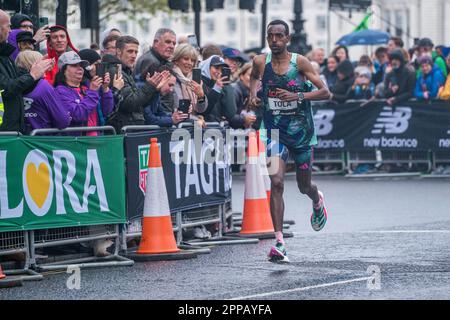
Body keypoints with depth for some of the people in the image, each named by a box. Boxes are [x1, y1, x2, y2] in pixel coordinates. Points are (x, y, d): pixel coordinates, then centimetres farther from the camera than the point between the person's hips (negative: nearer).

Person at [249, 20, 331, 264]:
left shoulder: (299, 62, -10)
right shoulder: (261, 62, -3)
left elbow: (325, 93, -9)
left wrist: (298, 96, -23)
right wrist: (253, 93, 1)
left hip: (302, 132, 0)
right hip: (275, 132, 0)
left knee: (304, 186, 14)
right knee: (276, 183, -18)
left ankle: (317, 201, 54)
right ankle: (279, 242, -19)